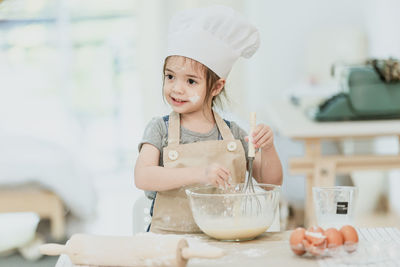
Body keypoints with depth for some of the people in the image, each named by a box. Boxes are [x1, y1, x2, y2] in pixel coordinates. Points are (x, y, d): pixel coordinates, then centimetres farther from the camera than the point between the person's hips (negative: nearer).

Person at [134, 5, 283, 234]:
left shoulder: (233, 134, 7)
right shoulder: (160, 129, 2)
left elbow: (271, 184, 10)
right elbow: (142, 177, -15)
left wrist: (267, 149, -9)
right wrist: (198, 173, -25)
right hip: (170, 240, -2)